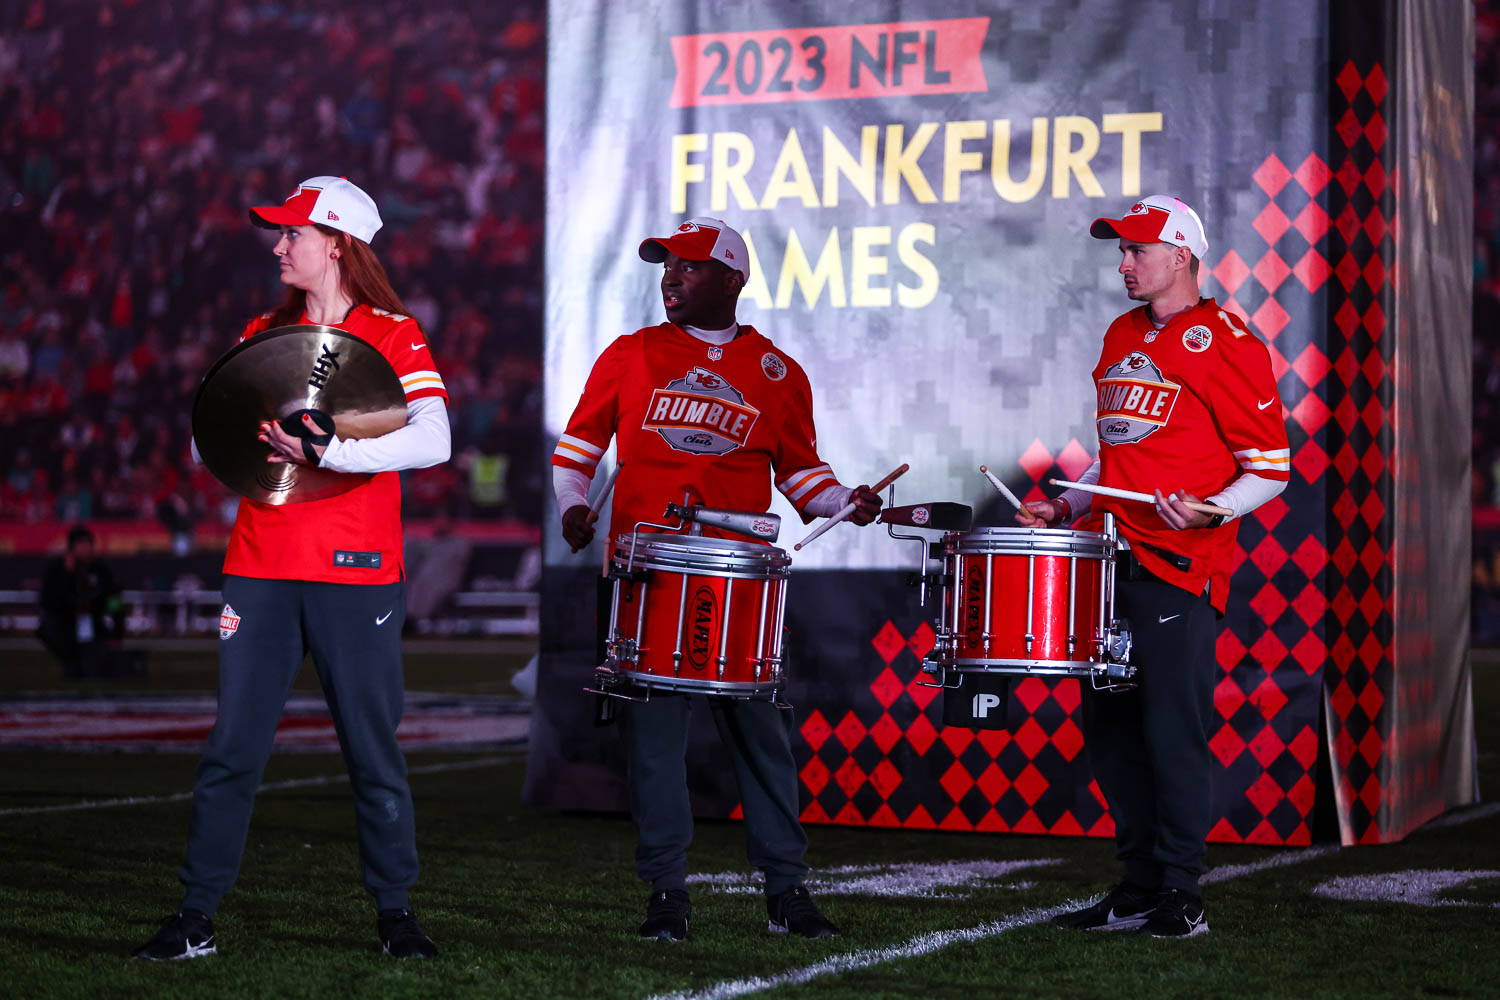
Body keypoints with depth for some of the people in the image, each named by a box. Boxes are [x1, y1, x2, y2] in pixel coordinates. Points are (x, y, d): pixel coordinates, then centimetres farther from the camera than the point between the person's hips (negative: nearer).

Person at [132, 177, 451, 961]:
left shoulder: (393, 335, 0)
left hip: (356, 571, -3)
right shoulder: (263, 334, 14)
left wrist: (329, 453, -23)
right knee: (232, 746, 1)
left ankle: (394, 911, 17)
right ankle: (195, 917, 6)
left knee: (372, 749, 4)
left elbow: (432, 441, -14)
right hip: (262, 565, 3)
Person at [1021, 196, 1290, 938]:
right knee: (1110, 728, 8)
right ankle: (1139, 890, 17)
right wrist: (1068, 506, 16)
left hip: (1180, 565, -8)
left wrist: (1208, 512, -23)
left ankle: (1181, 897, 2)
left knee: (1172, 731, -7)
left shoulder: (1223, 342, -7)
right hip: (1110, 558, 8)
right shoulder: (1121, 338, 17)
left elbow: (1271, 467, -8)